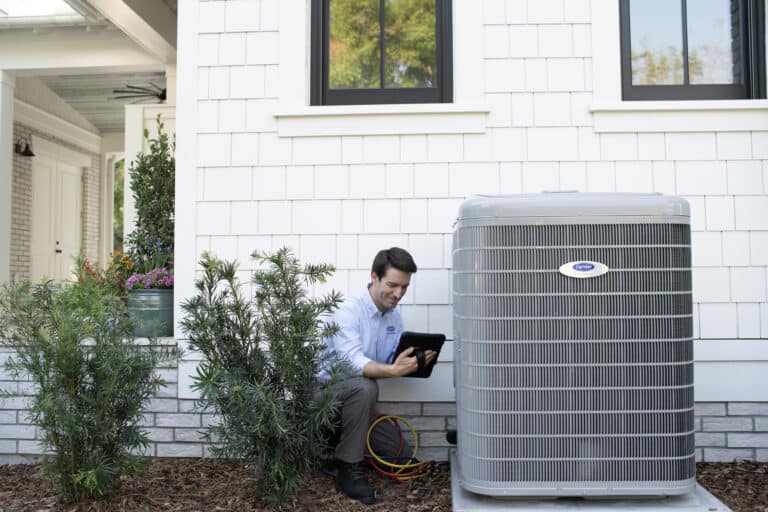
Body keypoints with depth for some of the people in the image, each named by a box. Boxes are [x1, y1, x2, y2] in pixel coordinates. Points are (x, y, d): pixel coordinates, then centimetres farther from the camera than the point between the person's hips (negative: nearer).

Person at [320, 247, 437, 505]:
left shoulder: (394, 315, 1)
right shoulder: (349, 310, -23)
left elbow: (393, 361, -1)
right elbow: (352, 361, -36)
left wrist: (415, 362, -22)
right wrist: (392, 370, -51)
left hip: (357, 398, 7)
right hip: (327, 388, -7)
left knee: (402, 453, 5)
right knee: (364, 386, -38)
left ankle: (341, 443, 21)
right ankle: (349, 469, -24)